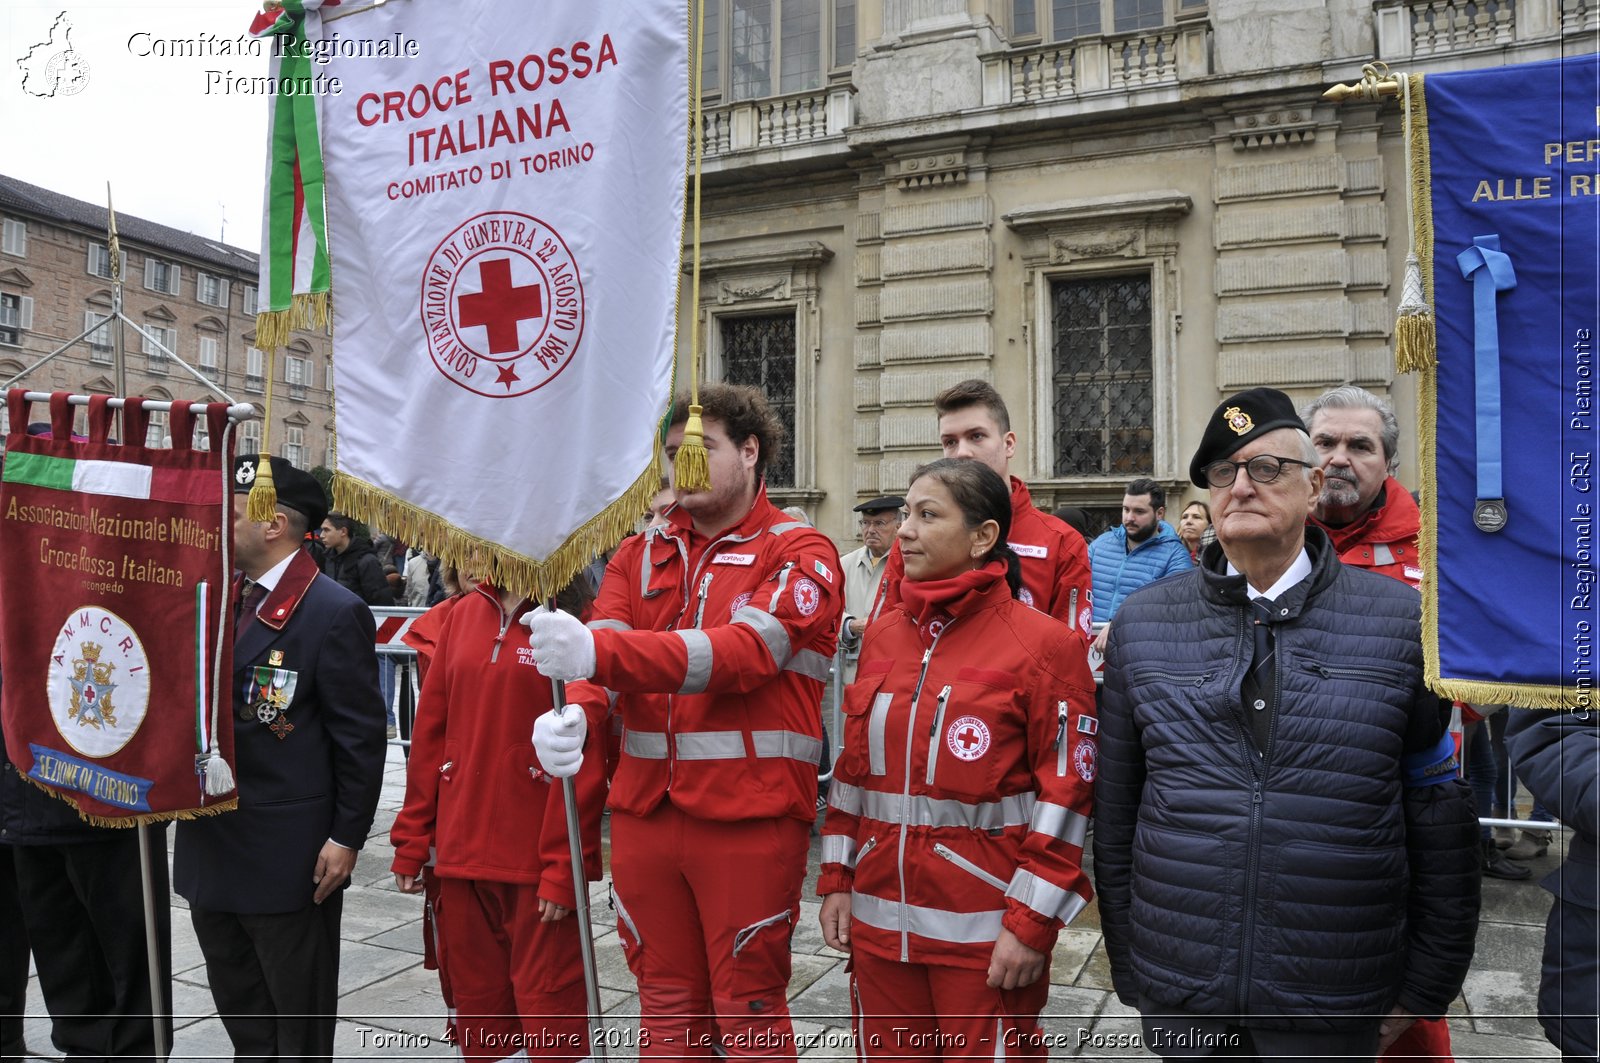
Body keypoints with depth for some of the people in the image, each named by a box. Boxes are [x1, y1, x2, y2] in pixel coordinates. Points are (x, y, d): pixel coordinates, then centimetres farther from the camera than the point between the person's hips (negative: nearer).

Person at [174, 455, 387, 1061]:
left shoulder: (334, 613, -15)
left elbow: (360, 737, -14)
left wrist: (347, 839, -14)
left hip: (289, 854, -7)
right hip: (211, 847, 8)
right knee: (240, 1012, 21)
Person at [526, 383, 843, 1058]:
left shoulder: (800, 554, -4)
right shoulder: (640, 555, 12)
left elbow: (744, 649, -21)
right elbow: (601, 645, -3)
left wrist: (598, 650, -33)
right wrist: (574, 711, -27)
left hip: (748, 817, -4)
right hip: (644, 810, 5)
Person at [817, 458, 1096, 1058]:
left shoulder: (1042, 643, -9)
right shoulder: (881, 636, 8)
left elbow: (1066, 792, -11)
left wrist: (1032, 923, -12)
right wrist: (837, 879, 9)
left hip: (986, 933, -5)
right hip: (878, 918, 5)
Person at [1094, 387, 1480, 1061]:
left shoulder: (1403, 621, -3)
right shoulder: (1141, 621, 0)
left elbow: (1443, 822, 1)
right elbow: (1114, 814, 4)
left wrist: (1424, 991, 3)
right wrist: (1127, 966, 6)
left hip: (1335, 1005, -1)